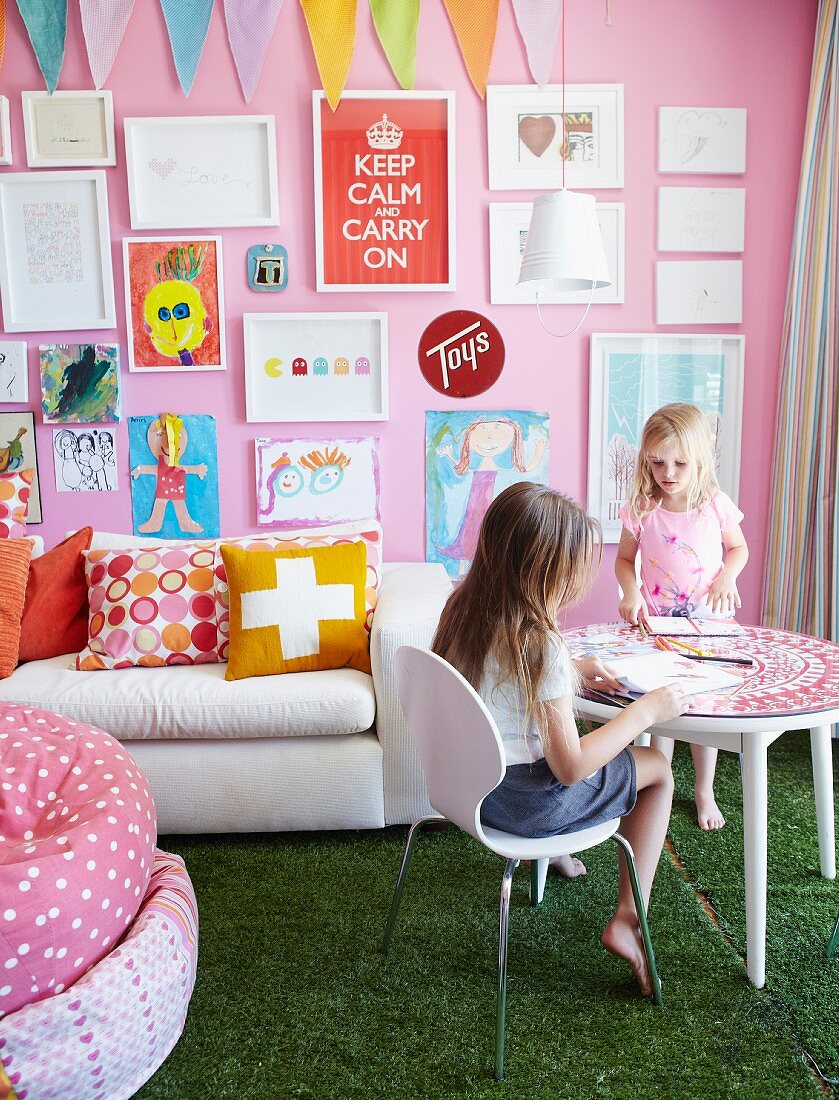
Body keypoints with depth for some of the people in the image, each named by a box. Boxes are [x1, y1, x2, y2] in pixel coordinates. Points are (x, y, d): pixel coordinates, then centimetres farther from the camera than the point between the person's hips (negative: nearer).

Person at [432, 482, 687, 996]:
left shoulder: (463, 612, -7)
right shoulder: (542, 644, -29)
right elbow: (572, 768, -23)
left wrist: (572, 671, 9)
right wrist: (645, 710, -14)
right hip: (528, 801, -7)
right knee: (659, 768, 12)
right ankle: (627, 919, 14)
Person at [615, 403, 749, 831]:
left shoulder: (716, 505, -8)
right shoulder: (641, 510, -9)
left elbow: (739, 547, 9)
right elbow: (624, 558, 3)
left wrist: (727, 575, -11)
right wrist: (631, 592, -15)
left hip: (706, 620, 0)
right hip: (655, 622, 0)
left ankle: (704, 790, 29)